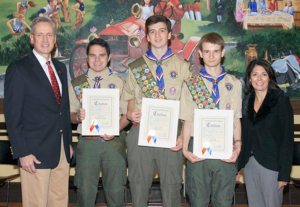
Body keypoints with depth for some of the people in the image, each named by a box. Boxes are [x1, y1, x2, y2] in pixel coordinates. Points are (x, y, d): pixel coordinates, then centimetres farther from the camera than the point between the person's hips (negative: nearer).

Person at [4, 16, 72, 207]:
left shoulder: (60, 67, 14)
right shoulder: (18, 70, -7)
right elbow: (12, 116, -10)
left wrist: (68, 142, 14)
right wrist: (22, 153, -14)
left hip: (62, 149, 6)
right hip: (35, 152, -6)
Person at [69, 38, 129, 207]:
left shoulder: (119, 82, 5)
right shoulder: (77, 83, 8)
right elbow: (70, 115, 9)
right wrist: (78, 117, -13)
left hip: (113, 141, 0)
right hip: (87, 142, 1)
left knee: (116, 190, 5)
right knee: (85, 190, 5)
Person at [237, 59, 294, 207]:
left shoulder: (280, 100, -6)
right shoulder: (247, 102, 8)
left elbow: (288, 138, -9)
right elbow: (244, 136, 10)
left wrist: (284, 174, -14)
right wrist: (238, 166, 4)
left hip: (271, 165, -4)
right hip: (249, 163, 5)